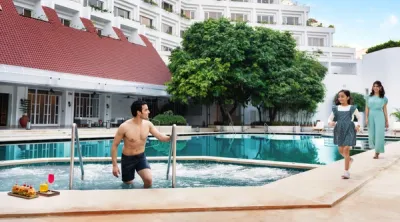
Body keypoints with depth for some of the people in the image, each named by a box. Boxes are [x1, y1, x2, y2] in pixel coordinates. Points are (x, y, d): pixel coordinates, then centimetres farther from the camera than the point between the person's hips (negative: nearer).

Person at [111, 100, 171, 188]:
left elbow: (160, 137, -3)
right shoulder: (124, 127, -21)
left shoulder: (148, 124, -8)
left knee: (149, 180, -18)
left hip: (141, 157, 3)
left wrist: (171, 137, -26)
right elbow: (114, 145, -12)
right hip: (127, 158, -2)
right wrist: (114, 165, -14)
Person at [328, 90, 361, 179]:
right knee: (341, 150, 10)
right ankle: (349, 159, 45)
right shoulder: (336, 109, 5)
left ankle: (347, 172, -2)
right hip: (339, 131, 3)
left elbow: (359, 118, 11)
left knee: (346, 149, -10)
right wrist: (330, 123, -16)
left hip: (349, 130, -3)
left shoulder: (352, 108, 0)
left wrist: (358, 125, -6)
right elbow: (330, 118, 7)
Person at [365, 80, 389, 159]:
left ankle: (377, 152, 1)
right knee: (372, 134, 6)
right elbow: (367, 108, 6)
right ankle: (376, 148, 24)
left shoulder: (383, 98, 4)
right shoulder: (369, 97, 7)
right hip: (371, 116, 2)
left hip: (379, 116, -2)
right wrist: (366, 118, -4)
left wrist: (387, 121, 6)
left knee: (379, 134, -5)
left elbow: (385, 109, 6)